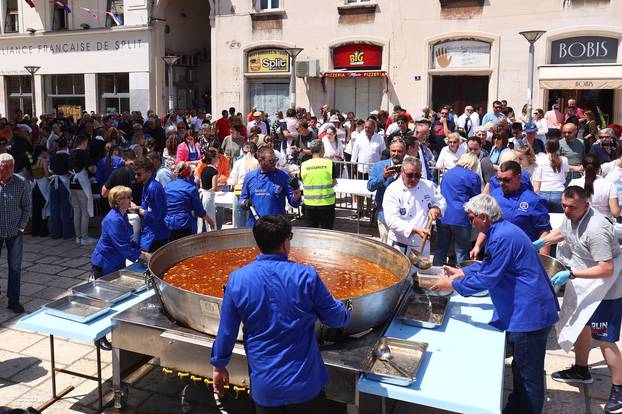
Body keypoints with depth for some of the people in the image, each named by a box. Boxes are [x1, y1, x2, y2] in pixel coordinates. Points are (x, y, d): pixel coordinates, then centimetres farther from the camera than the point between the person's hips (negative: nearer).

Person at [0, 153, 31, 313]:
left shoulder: (22, 183, -6)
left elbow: (27, 206, 4)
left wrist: (21, 227, -3)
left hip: (15, 232, 0)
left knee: (15, 267, 5)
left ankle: (13, 301, 16)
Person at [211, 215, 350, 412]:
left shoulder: (237, 279, -11)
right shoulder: (306, 276, -15)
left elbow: (226, 331, -3)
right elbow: (336, 319, -4)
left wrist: (219, 365, 13)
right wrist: (341, 308, 19)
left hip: (264, 386, 2)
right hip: (305, 382, -1)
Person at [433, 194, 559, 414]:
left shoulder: (503, 237, -24)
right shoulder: (503, 230, 10)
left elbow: (487, 278, -21)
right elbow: (488, 265, 22)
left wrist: (452, 285, -10)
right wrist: (460, 272, 19)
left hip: (529, 314, -11)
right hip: (526, 311, 11)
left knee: (528, 376, 5)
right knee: (521, 370, 23)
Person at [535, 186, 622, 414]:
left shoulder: (595, 229, -32)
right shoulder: (570, 216, -5)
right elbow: (562, 232, 19)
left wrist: (571, 274, -33)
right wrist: (541, 242, 5)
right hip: (582, 284, 9)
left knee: (603, 339, -3)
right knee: (581, 325, 22)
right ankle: (581, 370, 41)